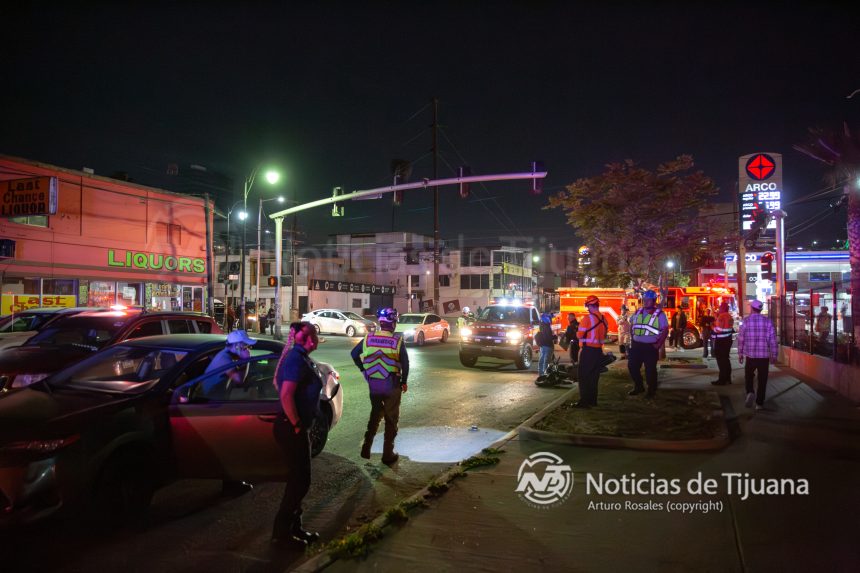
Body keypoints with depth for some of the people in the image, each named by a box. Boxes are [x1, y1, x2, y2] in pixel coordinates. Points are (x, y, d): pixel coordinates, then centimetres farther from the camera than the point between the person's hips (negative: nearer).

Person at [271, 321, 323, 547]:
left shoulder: (301, 358, 10)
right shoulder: (297, 359, -20)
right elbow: (286, 396, -30)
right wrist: (296, 424, -20)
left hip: (296, 428, 10)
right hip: (291, 429, -10)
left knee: (299, 478, 17)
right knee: (300, 480, -1)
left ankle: (294, 527, 28)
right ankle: (281, 532, 12)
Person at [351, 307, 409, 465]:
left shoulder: (369, 338, -2)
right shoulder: (397, 341, -10)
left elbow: (354, 354, 4)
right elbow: (405, 363, -10)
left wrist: (363, 369, 13)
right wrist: (404, 382, 3)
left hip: (373, 383, 3)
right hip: (391, 384, -3)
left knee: (375, 414, 23)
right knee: (391, 419, 10)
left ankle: (366, 447, 16)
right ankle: (388, 454, 15)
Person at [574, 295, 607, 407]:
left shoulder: (587, 318, -15)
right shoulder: (603, 319, 6)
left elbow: (580, 335, -13)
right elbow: (604, 336, 15)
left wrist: (577, 332, 7)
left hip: (588, 350, -7)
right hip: (599, 350, 7)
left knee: (584, 376, -2)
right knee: (594, 376, 14)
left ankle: (584, 401, -5)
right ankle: (593, 400, 20)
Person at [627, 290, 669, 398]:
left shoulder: (659, 314, -7)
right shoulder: (638, 312, 8)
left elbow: (665, 330, -10)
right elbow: (632, 326, 19)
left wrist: (659, 344, -13)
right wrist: (632, 338, 10)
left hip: (650, 347, -5)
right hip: (636, 345, 5)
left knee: (650, 369, 3)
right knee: (632, 366, 8)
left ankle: (652, 390, 17)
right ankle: (638, 387, 26)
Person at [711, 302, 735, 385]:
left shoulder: (721, 316, -17)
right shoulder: (730, 316, 10)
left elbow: (718, 329, -21)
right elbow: (730, 328, 16)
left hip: (721, 340, -9)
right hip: (728, 339, 9)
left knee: (721, 360, -6)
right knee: (726, 359, 16)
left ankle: (722, 380, -5)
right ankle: (727, 378, 22)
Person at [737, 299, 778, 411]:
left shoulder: (746, 321, -3)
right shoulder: (767, 321, -1)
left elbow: (741, 339, -1)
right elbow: (773, 340, -2)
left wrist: (740, 354, 9)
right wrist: (774, 355, 6)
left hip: (750, 355, 0)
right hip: (764, 356, 1)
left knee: (748, 376, 17)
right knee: (762, 380, 10)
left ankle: (750, 392, -8)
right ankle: (759, 403, 11)